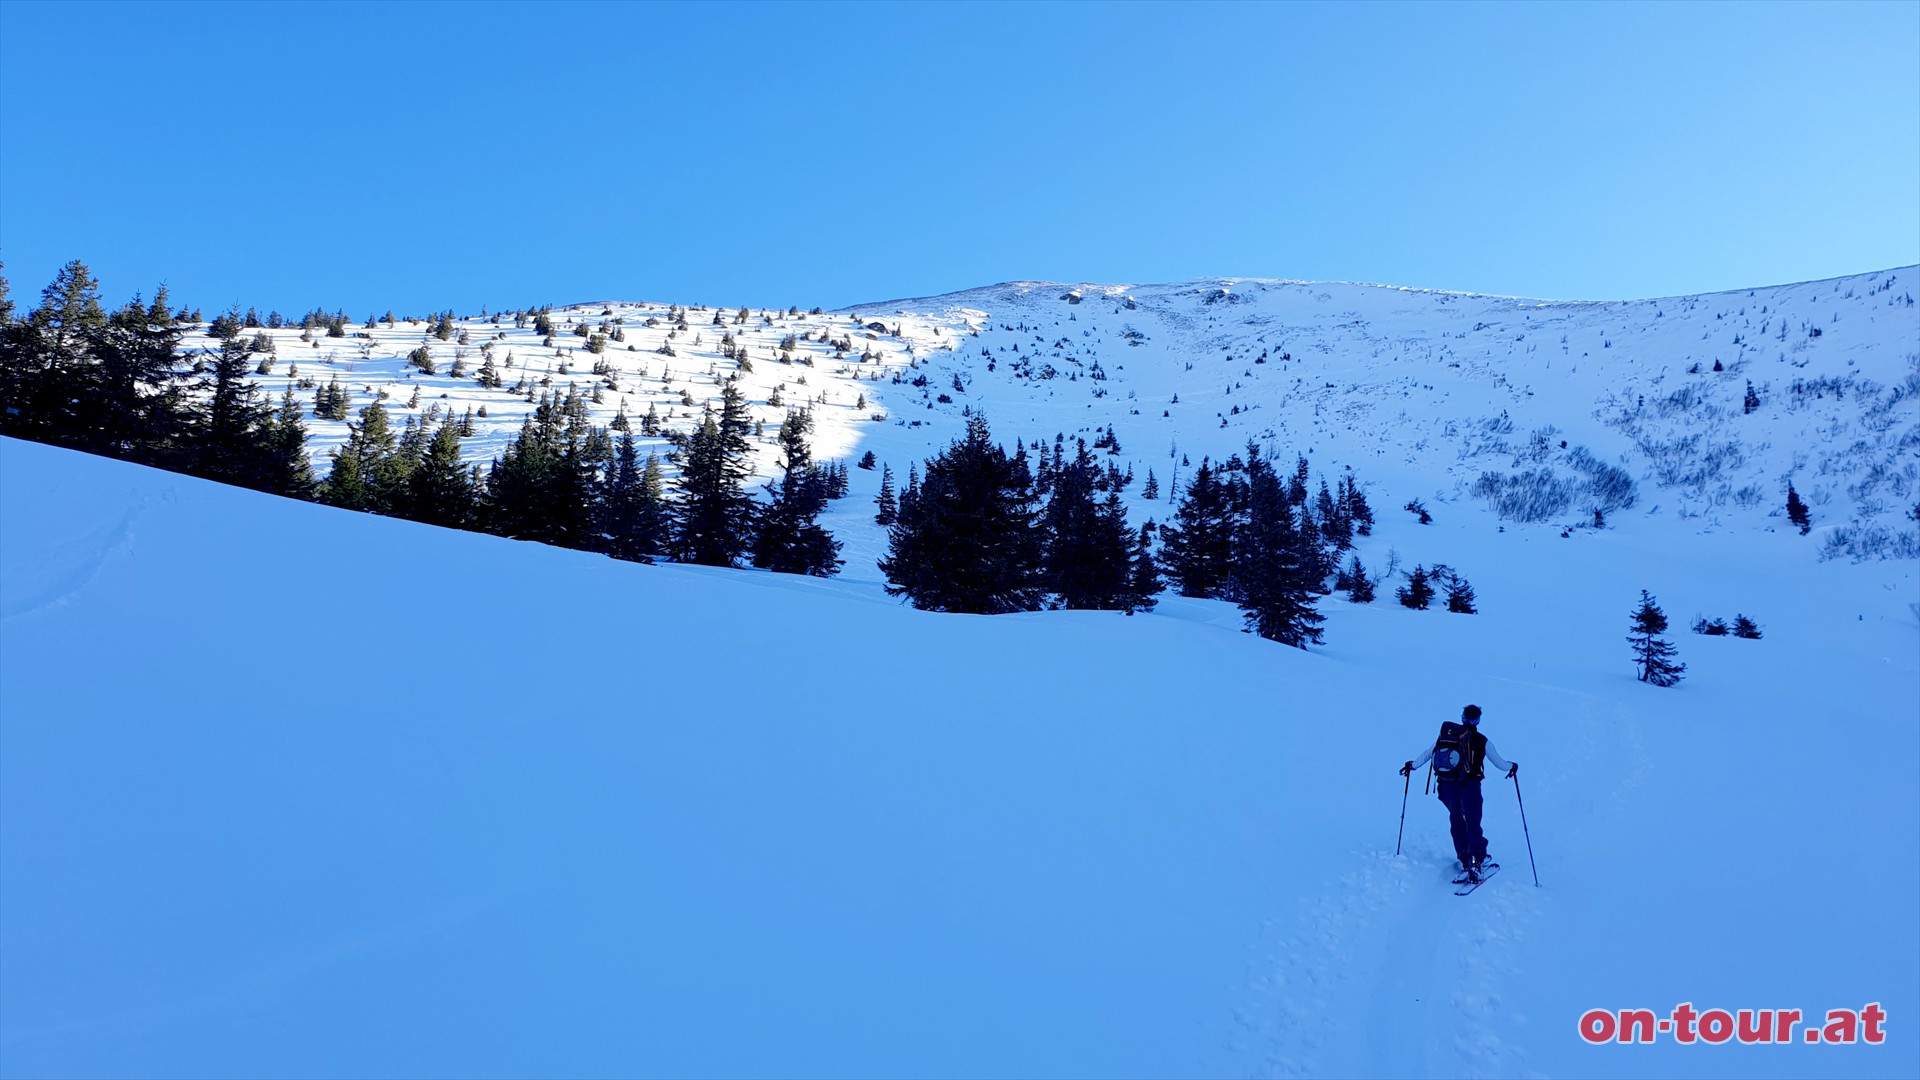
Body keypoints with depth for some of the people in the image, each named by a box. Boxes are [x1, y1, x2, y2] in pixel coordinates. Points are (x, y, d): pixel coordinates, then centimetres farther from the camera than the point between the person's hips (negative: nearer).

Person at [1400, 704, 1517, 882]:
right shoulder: (1482, 741, 2)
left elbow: (1429, 753, 12)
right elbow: (1499, 762, 9)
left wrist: (1412, 765, 26)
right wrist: (1512, 766, 30)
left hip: (1447, 785, 2)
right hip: (1470, 786, -2)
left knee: (1456, 821, 18)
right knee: (1472, 824, 1)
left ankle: (1464, 859, 19)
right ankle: (1475, 859, -13)